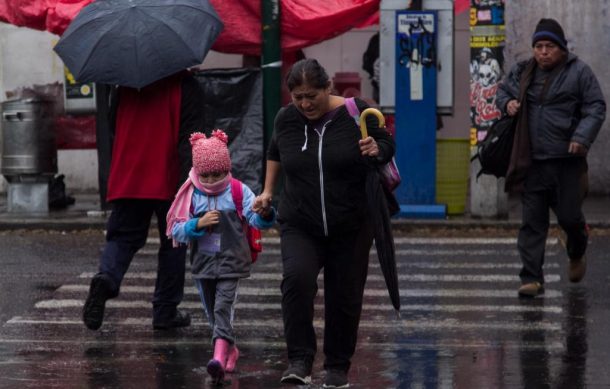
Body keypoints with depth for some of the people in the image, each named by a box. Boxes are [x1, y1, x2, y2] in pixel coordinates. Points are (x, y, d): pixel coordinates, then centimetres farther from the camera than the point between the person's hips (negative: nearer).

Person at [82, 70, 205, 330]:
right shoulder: (186, 87, -7)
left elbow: (112, 125, 17)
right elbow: (189, 136, -16)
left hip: (126, 180, 3)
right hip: (168, 182, -3)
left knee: (122, 237, 10)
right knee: (173, 243, 11)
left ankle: (107, 277, -22)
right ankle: (166, 312, 14)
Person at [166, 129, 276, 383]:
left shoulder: (238, 191, -4)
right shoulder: (191, 195, 0)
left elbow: (254, 219, -14)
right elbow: (176, 231, -3)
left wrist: (264, 215, -37)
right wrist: (198, 224, -20)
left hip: (231, 261, -4)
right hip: (203, 262, 4)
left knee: (223, 308, -17)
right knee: (212, 312, 14)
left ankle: (220, 357, -26)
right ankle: (230, 351, 34)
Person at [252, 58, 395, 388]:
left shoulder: (356, 114, -10)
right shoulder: (286, 118, -1)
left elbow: (387, 145, 2)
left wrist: (376, 150, -20)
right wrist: (268, 190, 18)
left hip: (350, 227, -1)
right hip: (300, 227, 1)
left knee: (344, 296, 4)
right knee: (297, 278, -23)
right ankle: (299, 361, -20)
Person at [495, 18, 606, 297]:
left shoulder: (579, 72, -2)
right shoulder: (523, 72, 10)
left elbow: (596, 108, -3)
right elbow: (503, 90, 27)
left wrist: (582, 138, -17)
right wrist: (507, 102, 4)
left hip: (567, 161, -3)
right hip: (532, 161, 3)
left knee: (569, 216, 3)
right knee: (532, 221, -1)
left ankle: (576, 255, 37)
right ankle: (532, 278, 1)